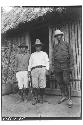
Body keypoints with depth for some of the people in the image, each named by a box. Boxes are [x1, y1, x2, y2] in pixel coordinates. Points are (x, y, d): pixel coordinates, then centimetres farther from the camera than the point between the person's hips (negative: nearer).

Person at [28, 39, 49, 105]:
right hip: (34, 70, 1)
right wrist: (29, 71, 8)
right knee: (35, 85, -9)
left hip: (42, 69, -1)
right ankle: (35, 99, 0)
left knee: (42, 85, -7)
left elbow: (47, 62, 10)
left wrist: (47, 70, -4)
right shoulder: (32, 55, 26)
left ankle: (41, 98, 7)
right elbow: (30, 63, 21)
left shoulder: (44, 54, 21)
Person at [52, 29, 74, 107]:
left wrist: (71, 67, -9)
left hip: (65, 66, -4)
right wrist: (53, 66, 9)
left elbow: (71, 56, 0)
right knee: (60, 82, 7)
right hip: (57, 67, 4)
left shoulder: (67, 44, 5)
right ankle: (63, 96, 20)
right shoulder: (55, 46, 17)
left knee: (66, 82, -8)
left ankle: (69, 99, -1)